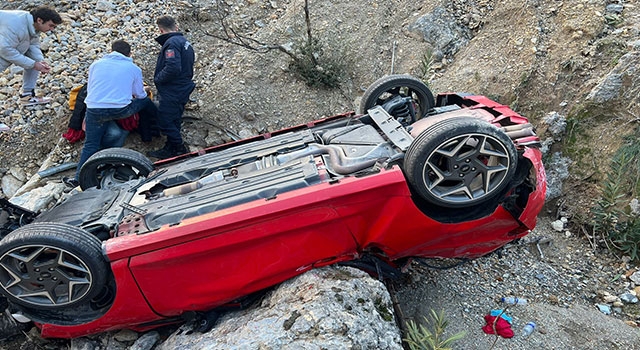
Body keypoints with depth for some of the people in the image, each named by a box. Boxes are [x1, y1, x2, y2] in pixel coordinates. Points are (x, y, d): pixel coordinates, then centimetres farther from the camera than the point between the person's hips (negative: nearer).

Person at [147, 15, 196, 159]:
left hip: (172, 92, -10)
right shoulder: (185, 42, 13)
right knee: (174, 119, 18)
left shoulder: (171, 43, -17)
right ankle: (171, 148, 28)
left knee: (165, 121, -2)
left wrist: (158, 78, -15)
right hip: (183, 90, 10)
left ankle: (179, 149, 5)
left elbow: (173, 68, -30)